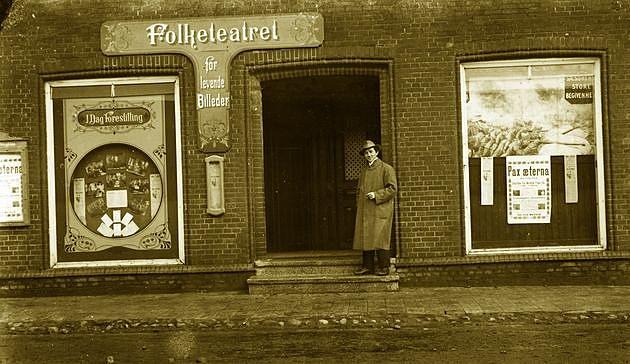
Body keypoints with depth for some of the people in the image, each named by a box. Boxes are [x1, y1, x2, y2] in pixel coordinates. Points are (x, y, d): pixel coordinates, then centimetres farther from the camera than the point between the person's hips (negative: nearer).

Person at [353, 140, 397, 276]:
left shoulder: (386, 169, 0)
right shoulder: (364, 171, 19)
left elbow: (392, 189, -7)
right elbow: (359, 190, 26)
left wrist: (376, 195, -15)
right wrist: (359, 206, 12)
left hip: (380, 210, -6)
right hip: (365, 212, 6)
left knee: (380, 238, -7)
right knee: (365, 238, 5)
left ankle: (383, 267, -1)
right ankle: (367, 266, 11)